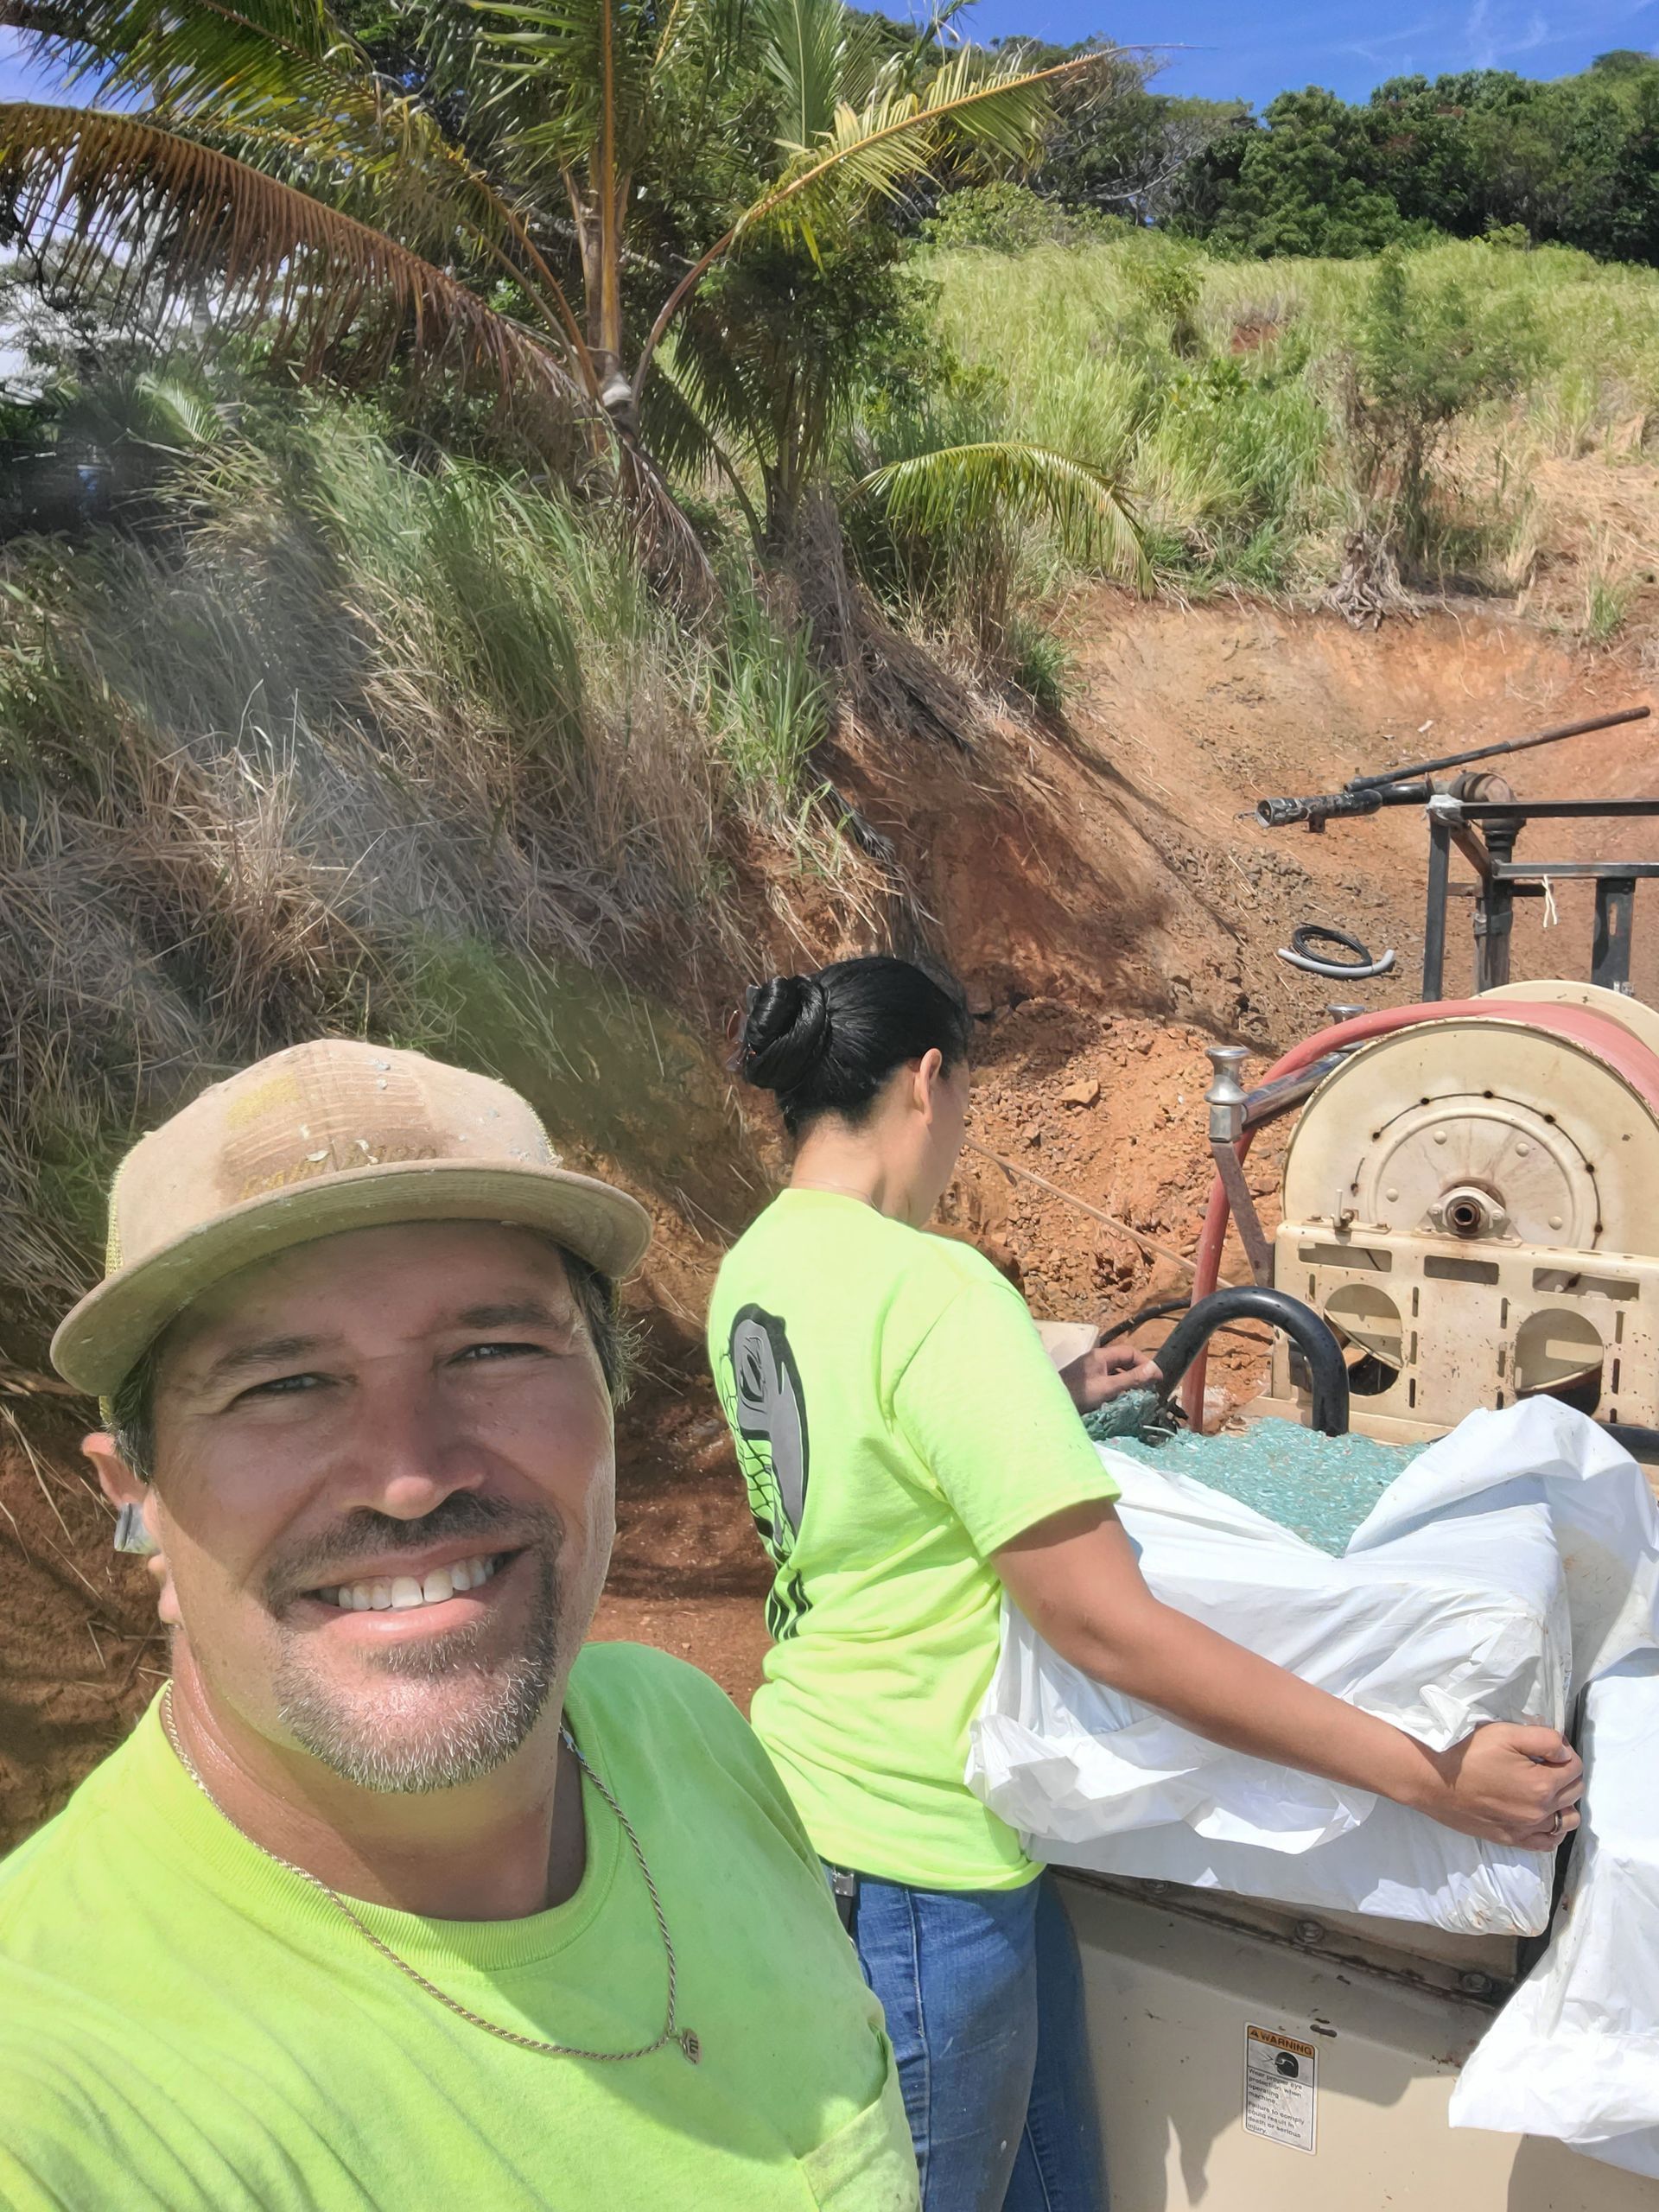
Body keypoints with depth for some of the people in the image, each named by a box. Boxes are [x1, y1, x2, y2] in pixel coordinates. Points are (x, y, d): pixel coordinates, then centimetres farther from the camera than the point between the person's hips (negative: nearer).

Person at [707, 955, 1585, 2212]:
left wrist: (1040, 1403, 17)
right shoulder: (934, 1290, -26)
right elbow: (1104, 1624, -27)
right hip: (916, 1859, -8)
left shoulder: (755, 1266, 2)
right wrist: (1427, 1777, -21)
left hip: (815, 1783, 8)